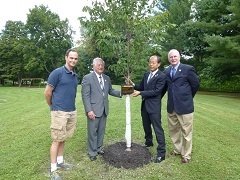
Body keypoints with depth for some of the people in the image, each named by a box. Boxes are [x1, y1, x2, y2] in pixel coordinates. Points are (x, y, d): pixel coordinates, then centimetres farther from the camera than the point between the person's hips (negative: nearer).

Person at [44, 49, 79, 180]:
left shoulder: (76, 76, 10)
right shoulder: (57, 73, -10)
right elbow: (47, 93, -6)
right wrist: (53, 106, 7)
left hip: (72, 111, 6)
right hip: (60, 112, -6)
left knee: (63, 139, 16)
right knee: (57, 140, 3)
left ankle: (60, 162, 32)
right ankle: (53, 169, 17)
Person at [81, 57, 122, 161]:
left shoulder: (107, 78, 10)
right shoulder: (87, 78, -9)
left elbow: (111, 91, 14)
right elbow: (85, 96, -13)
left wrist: (121, 93, -3)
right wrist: (89, 110, -19)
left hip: (104, 110, 6)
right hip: (93, 110, -6)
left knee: (101, 131, 16)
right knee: (92, 132, 7)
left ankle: (98, 148, 35)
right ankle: (92, 152, 24)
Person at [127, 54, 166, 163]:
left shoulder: (162, 76, -13)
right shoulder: (146, 74, 10)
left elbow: (155, 91, -19)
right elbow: (141, 87, 13)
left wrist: (140, 93, -21)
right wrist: (133, 84, -6)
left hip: (154, 106, -7)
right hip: (144, 105, 8)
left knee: (157, 128, -3)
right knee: (146, 126, 22)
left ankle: (161, 153, 7)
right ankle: (148, 142, 44)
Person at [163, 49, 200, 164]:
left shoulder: (188, 69, -7)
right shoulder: (166, 71, 8)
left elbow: (196, 85, 1)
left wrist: (188, 97, 9)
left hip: (184, 105, -5)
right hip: (171, 106, 5)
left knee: (186, 132, 6)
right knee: (173, 130, 17)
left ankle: (186, 155, 24)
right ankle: (178, 149, 37)